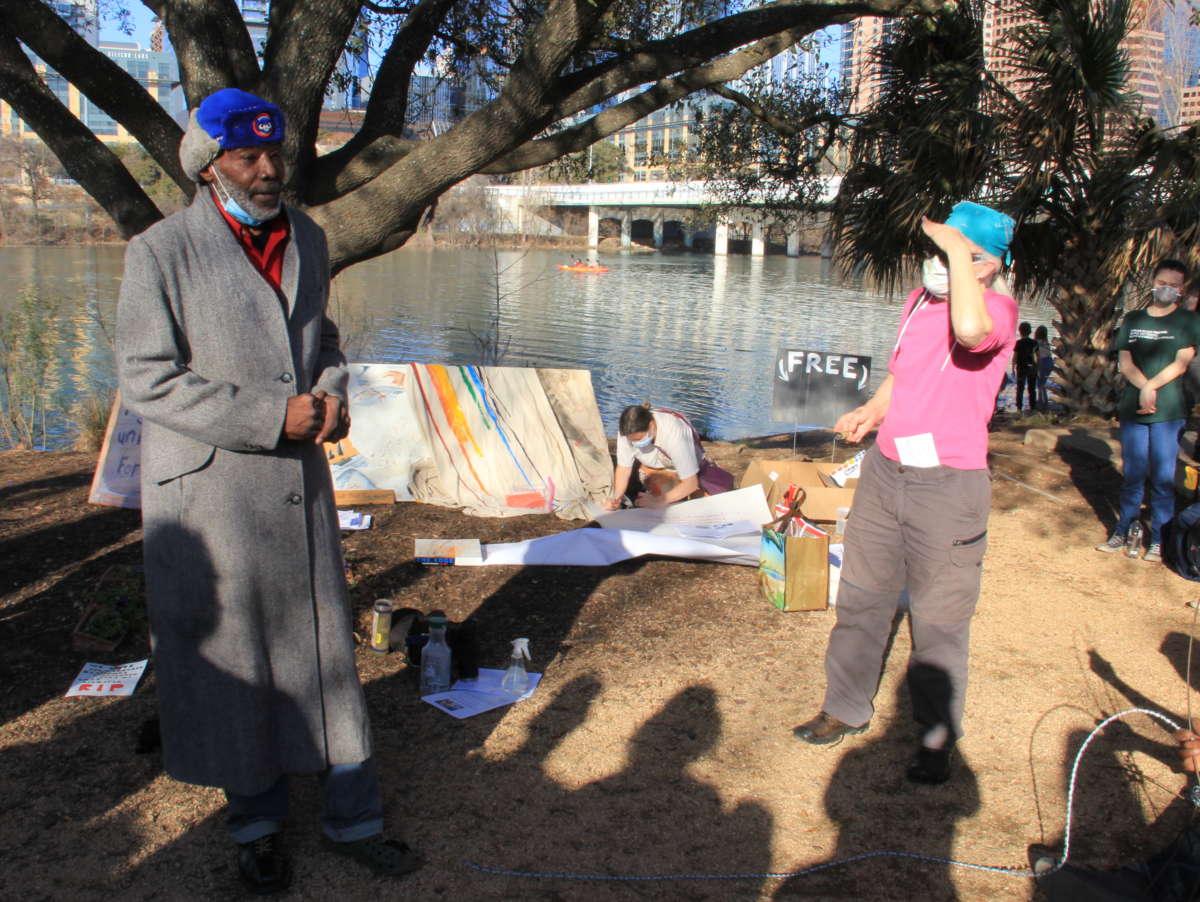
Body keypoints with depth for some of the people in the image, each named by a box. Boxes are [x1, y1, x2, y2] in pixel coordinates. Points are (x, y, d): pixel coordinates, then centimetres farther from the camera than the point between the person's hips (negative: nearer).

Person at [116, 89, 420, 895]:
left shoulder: (308, 239, 8)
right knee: (230, 662, 8)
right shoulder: (161, 251, -9)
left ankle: (354, 819, 24)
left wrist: (332, 396, -3)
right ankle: (257, 826, 28)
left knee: (324, 646, 9)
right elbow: (146, 377, -13)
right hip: (207, 488, -4)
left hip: (300, 480, 5)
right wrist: (272, 418, -20)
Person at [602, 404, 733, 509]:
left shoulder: (674, 433, -42)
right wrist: (616, 498, -32)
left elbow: (691, 483, -36)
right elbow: (623, 467, -16)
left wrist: (659, 501, -42)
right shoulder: (628, 431, -29)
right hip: (653, 468, 3)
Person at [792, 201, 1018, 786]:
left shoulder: (998, 308, -13)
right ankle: (847, 707, 33)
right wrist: (873, 410, 3)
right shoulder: (919, 300, 9)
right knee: (861, 596, 16)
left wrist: (958, 247, -26)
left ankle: (937, 739, 24)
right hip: (885, 469, 7)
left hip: (949, 485, -7)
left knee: (939, 620, 5)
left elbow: (971, 328, -40)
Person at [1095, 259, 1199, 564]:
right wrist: (1144, 388, -13)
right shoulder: (1132, 320, 12)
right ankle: (1123, 531, 14)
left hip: (1169, 412, -2)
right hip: (1132, 409, 2)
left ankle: (1158, 539, 5)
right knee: (1133, 474, 6)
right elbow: (1125, 363, 4)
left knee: (1163, 476, -2)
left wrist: (1150, 387, -14)